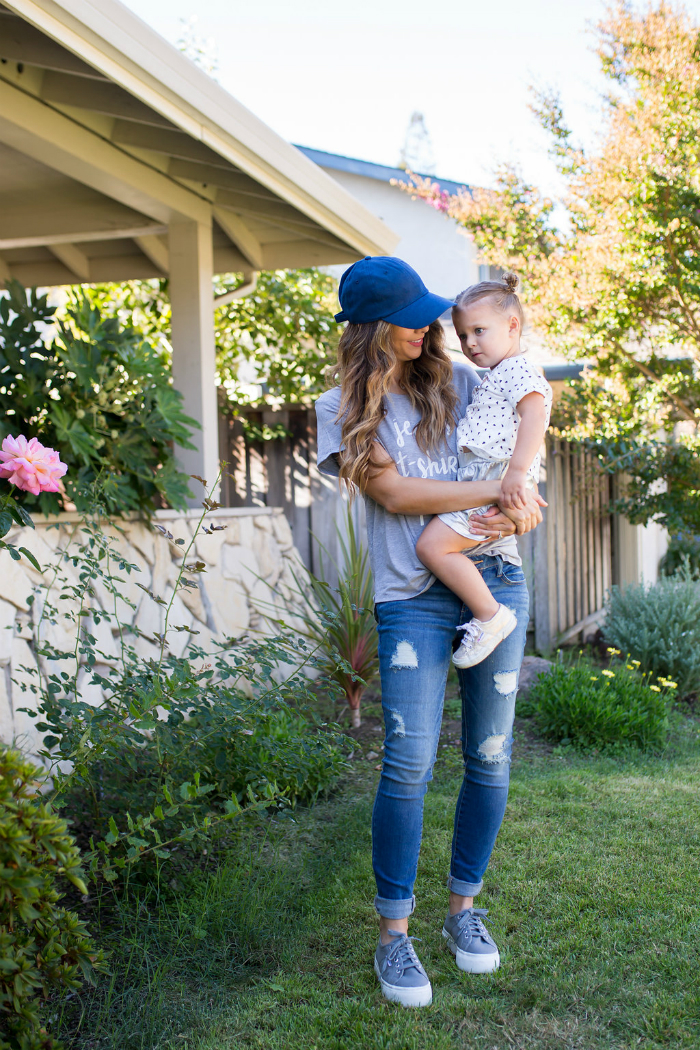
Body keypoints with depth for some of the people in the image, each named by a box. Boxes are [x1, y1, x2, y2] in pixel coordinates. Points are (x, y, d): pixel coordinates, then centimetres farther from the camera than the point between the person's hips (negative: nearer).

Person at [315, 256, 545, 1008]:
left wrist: (521, 515, -9)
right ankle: (393, 933, 5)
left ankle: (464, 909, 23)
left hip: (495, 581, 3)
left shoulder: (460, 381, 11)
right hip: (413, 598, -3)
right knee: (409, 764, -10)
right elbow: (393, 492, -10)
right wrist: (495, 491, -15)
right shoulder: (342, 409, 2)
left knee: (490, 757, 6)